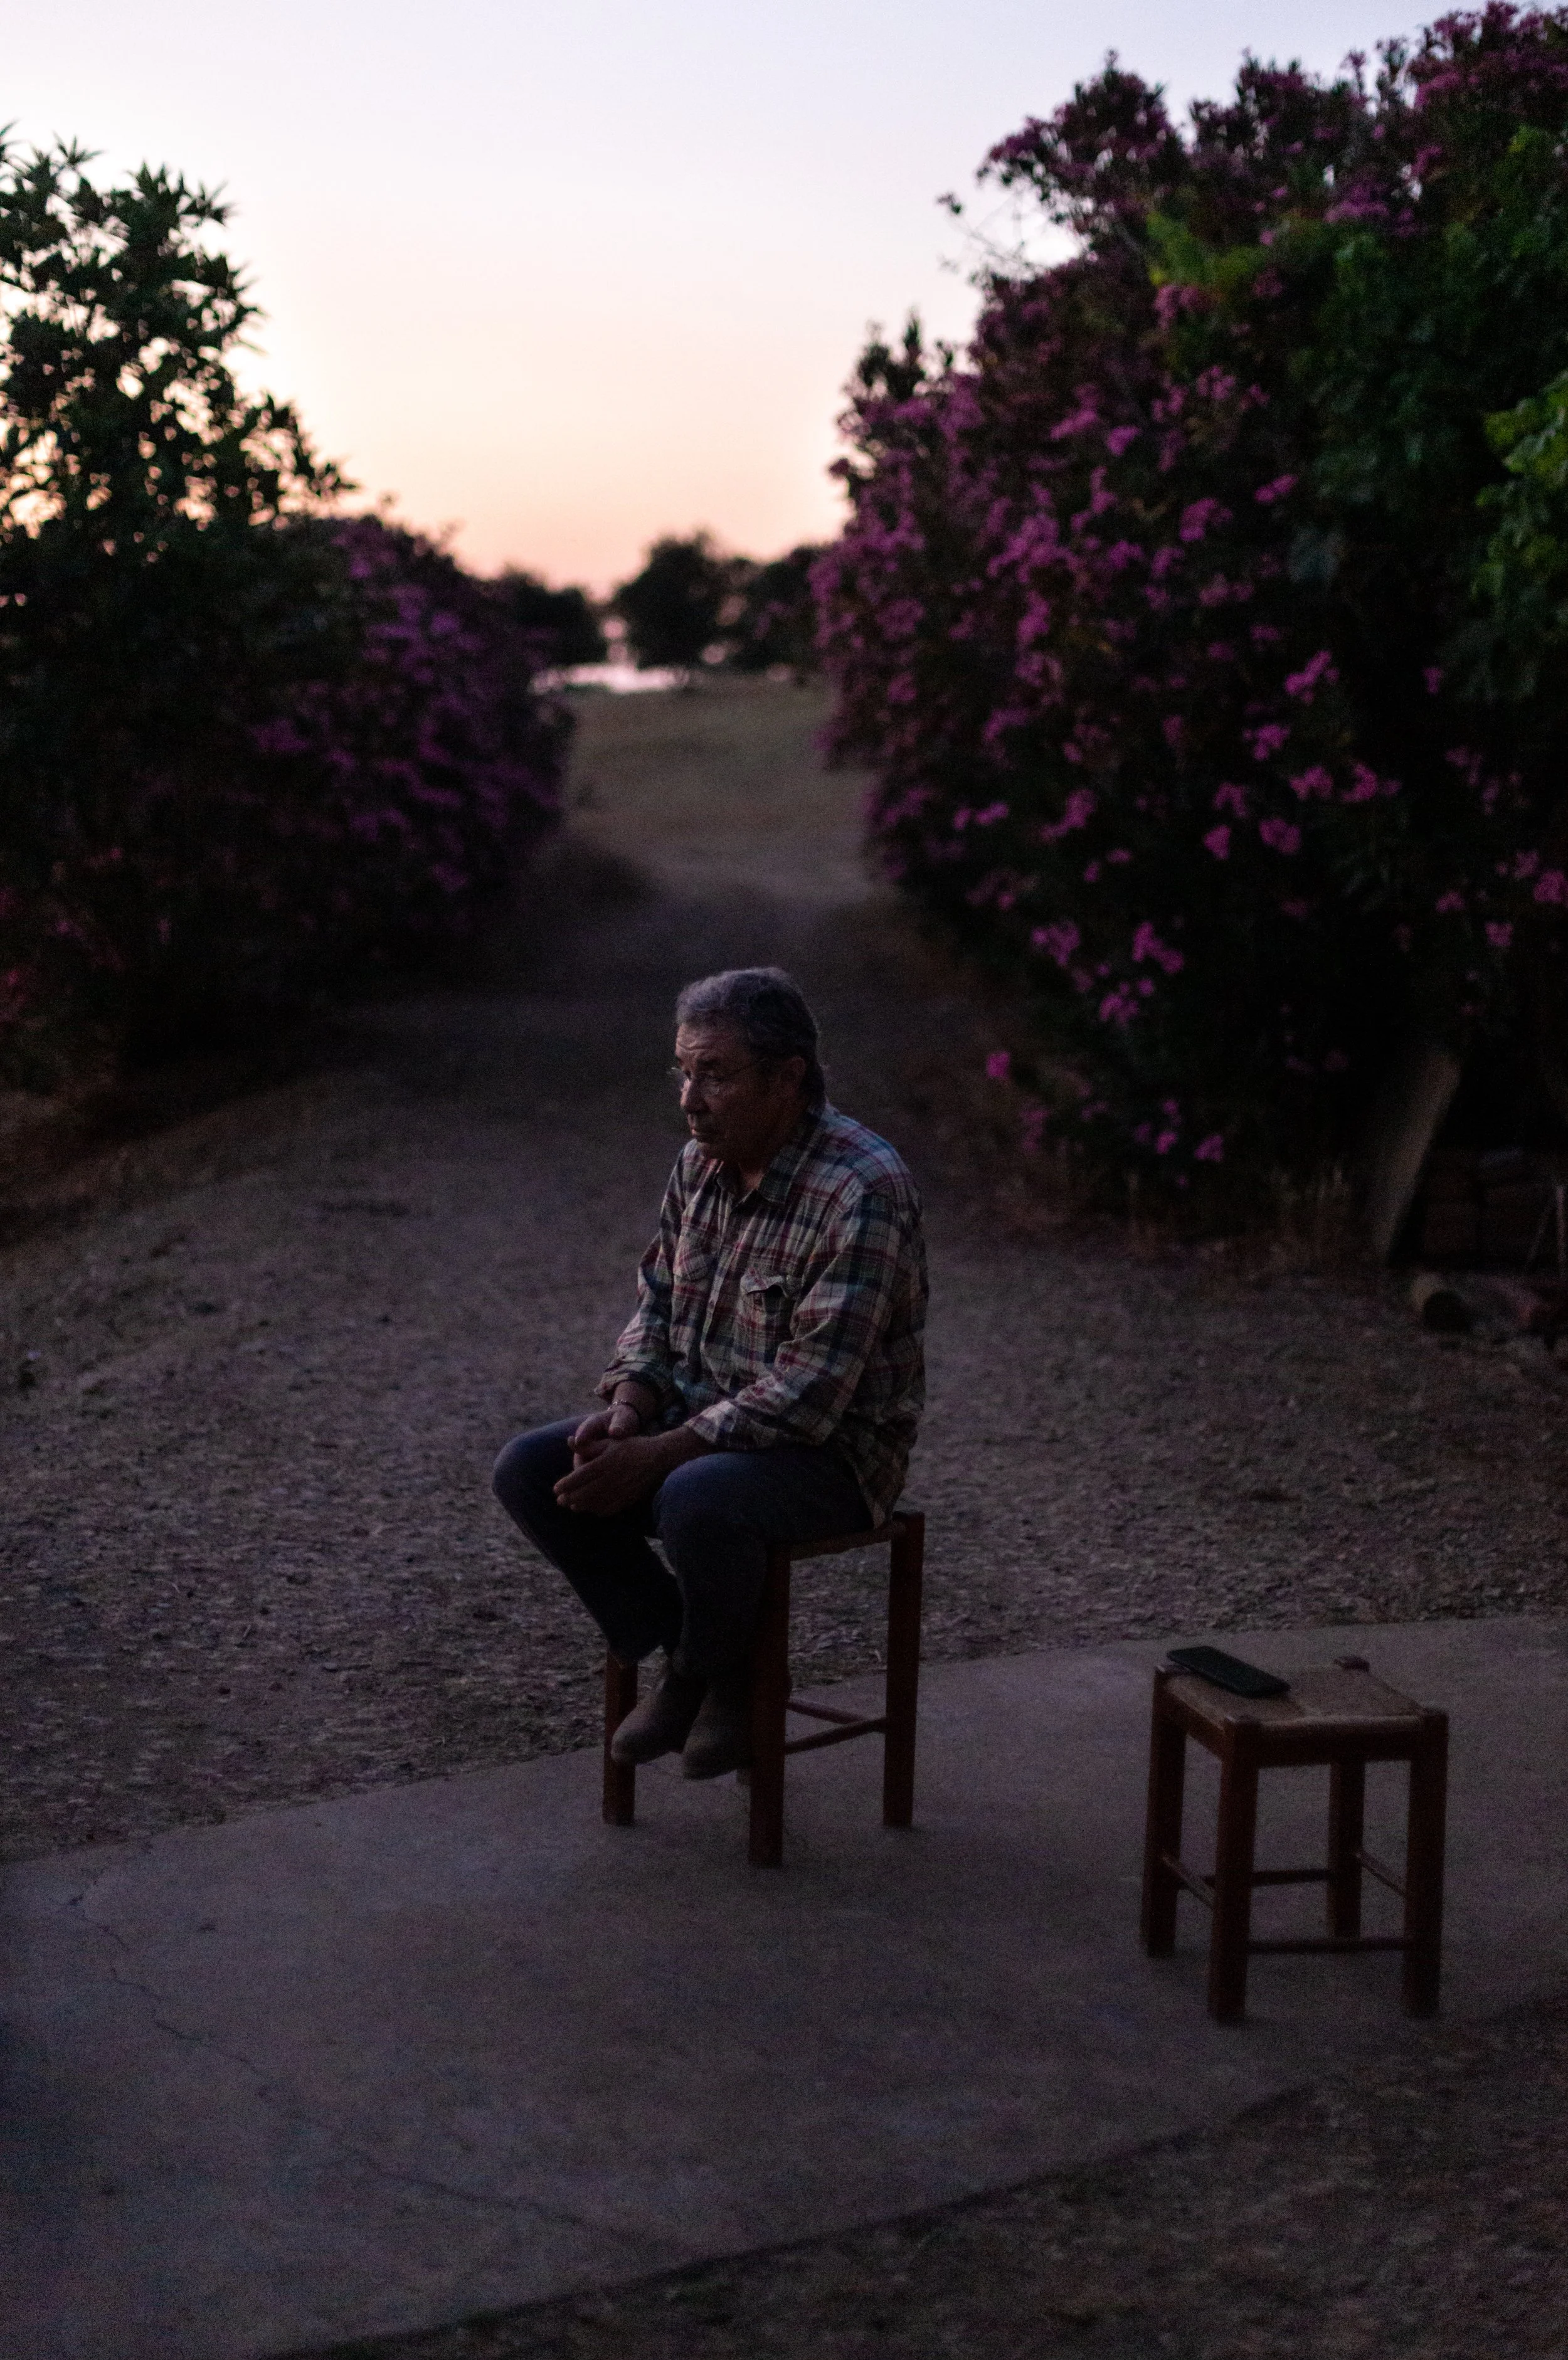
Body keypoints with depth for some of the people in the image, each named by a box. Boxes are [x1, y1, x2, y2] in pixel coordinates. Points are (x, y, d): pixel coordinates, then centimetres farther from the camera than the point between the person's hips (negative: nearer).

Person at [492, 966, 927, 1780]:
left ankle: (721, 1676, -5)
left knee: (696, 1499, -37)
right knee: (528, 1470, -9)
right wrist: (629, 1405, -8)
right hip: (700, 1420, 8)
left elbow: (807, 1395, -27)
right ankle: (678, 1657, 4)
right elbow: (657, 1300, 13)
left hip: (832, 1448, -8)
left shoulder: (860, 1191, -24)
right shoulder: (701, 1161, 2)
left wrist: (655, 1457, -28)